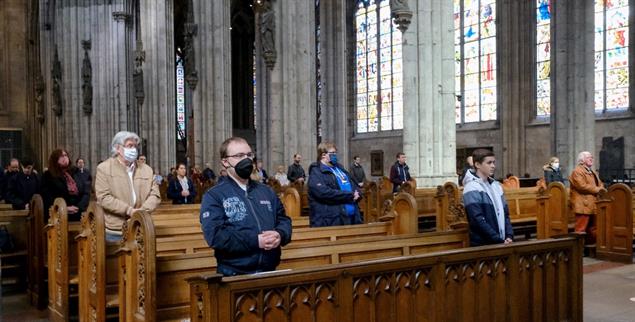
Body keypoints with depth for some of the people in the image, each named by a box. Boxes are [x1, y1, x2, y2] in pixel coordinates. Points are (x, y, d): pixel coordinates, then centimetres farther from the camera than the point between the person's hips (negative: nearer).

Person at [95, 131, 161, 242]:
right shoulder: (104, 168, 0)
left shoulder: (146, 169, 11)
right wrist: (129, 210, -16)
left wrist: (143, 210, -12)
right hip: (114, 231, -3)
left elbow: (155, 195, 7)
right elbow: (104, 197, -9)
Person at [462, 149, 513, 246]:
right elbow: (478, 220, -18)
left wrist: (509, 236, -1)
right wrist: (500, 241, -17)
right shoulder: (472, 188, -11)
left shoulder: (496, 185, 12)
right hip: (482, 245, -7)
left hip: (501, 243, 7)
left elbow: (505, 213, 15)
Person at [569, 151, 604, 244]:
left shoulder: (592, 172, 24)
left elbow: (600, 184, 23)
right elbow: (582, 186, -20)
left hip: (593, 205, 10)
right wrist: (597, 189, -13)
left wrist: (601, 188, -1)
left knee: (593, 229, 13)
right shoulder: (577, 171, -9)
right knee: (581, 229, -9)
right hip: (583, 205, -10)